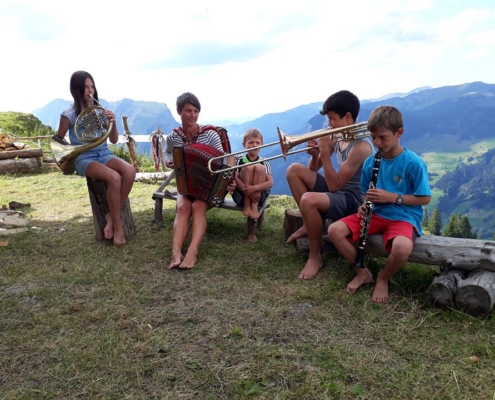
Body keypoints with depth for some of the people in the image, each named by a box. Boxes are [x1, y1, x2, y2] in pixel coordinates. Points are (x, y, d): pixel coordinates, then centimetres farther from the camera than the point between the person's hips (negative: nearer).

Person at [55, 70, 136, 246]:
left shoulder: (100, 111, 9)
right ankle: (117, 225, -17)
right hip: (84, 158, -4)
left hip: (104, 153, 4)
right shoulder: (69, 114, -3)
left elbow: (114, 140, 9)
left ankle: (111, 216, -13)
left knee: (130, 171, -29)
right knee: (114, 177, -34)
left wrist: (113, 122, -7)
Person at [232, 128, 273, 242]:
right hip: (240, 196, -1)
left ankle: (254, 205, -21)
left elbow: (270, 183, -12)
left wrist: (254, 188, -30)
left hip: (259, 196, 1)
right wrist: (246, 189, -30)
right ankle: (246, 205, -20)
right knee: (249, 167, -22)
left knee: (260, 168, -21)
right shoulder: (238, 159, 2)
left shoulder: (265, 162, 3)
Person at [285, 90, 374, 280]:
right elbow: (313, 169, 10)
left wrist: (325, 152, -24)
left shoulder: (361, 147, -23)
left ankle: (315, 257, -14)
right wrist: (315, 154, -12)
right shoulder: (338, 137, 3)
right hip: (338, 189, 9)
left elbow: (334, 186, -25)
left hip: (353, 199, -9)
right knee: (294, 170, -1)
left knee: (308, 200, -35)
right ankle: (308, 224, 4)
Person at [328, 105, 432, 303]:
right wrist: (365, 205, -10)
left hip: (404, 217, -5)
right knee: (334, 230, -15)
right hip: (376, 213, 5)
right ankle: (362, 272, 4)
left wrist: (392, 197, -20)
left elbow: (425, 198, -10)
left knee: (402, 248, -38)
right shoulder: (370, 162, 2)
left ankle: (383, 278, -2)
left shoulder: (413, 163, -12)